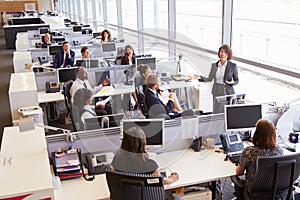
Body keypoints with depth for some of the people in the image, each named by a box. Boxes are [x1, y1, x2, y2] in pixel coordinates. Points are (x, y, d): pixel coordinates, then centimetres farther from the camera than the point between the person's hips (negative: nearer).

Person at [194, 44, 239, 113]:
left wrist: (232, 82, -18)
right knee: (217, 113, 1)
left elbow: (236, 80, 4)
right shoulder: (214, 65, 4)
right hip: (217, 94, 3)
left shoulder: (233, 66, -5)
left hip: (228, 93, -2)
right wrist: (200, 78, -5)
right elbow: (210, 79, 10)